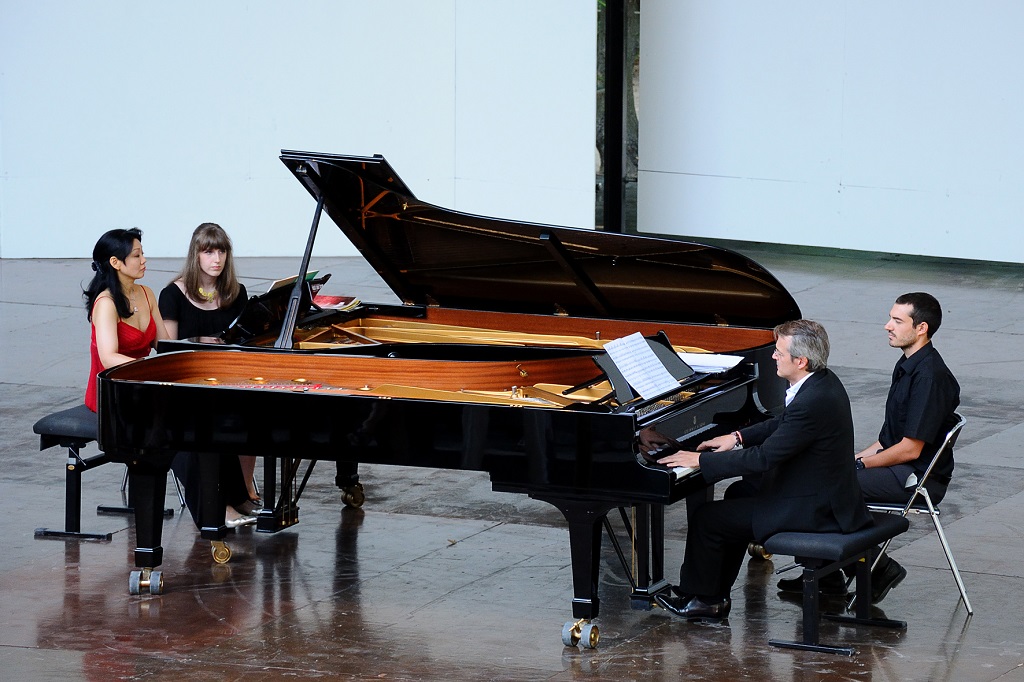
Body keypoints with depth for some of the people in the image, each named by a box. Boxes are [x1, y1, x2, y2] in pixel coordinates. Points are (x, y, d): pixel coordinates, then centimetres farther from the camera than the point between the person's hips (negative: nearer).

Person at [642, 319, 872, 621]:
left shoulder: (812, 402, -27)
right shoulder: (824, 381, 4)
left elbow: (762, 459, -26)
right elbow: (783, 425, 21)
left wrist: (700, 460, -18)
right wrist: (738, 437, 12)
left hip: (813, 510, -10)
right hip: (827, 496, 10)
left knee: (707, 518, -4)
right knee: (738, 496, 25)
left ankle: (700, 598, 14)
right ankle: (714, 595, 28)